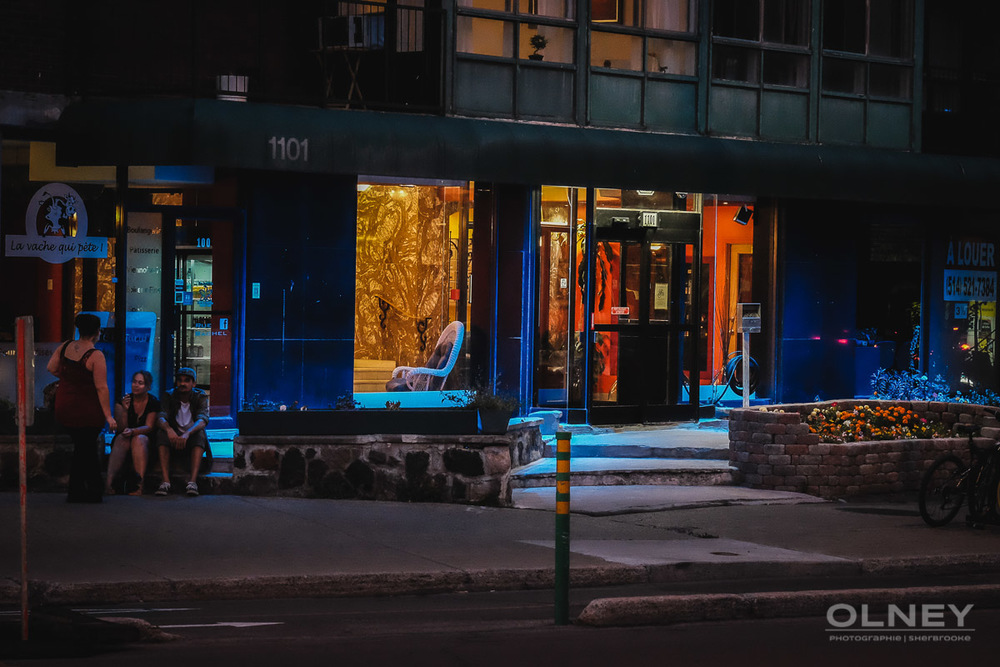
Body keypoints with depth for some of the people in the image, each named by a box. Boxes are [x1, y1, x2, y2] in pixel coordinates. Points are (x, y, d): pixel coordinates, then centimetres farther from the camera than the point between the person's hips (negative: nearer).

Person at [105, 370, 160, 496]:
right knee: (122, 439, -33)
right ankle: (109, 482, -51)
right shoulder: (122, 401, 1)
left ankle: (139, 484, -49)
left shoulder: (154, 403, -1)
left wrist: (133, 431, -30)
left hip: (145, 442, -1)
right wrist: (124, 410, -21)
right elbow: (121, 428, -5)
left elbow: (149, 427, -11)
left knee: (139, 439, -35)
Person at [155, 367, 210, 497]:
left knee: (200, 433, -34)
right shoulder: (169, 396, -2)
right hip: (174, 437, 1)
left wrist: (187, 434, -46)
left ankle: (193, 481, -47)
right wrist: (169, 429, -44)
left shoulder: (200, 397, -6)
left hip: (192, 438, -1)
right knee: (161, 433, -30)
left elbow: (202, 420, -25)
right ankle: (166, 481, -41)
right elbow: (161, 418, -18)